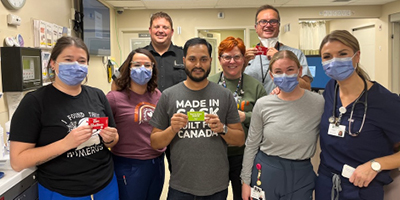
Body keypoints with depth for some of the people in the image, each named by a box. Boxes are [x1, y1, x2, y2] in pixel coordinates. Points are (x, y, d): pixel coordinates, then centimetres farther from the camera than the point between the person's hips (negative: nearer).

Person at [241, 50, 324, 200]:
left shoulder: (319, 103, -10)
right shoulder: (262, 104, -7)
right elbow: (251, 145, 1)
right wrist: (246, 181, 3)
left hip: (301, 176, 0)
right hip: (265, 172, 1)